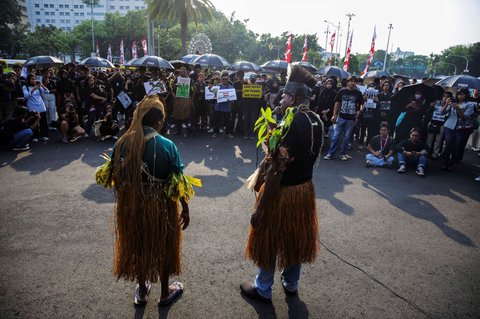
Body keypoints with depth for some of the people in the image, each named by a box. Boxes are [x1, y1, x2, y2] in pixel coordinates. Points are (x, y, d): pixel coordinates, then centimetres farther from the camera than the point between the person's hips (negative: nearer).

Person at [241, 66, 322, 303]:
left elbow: (276, 171, -26)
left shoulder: (290, 125, -25)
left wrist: (260, 207, -20)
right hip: (305, 188, 8)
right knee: (296, 238, 23)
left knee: (270, 240, 12)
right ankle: (291, 284, 43)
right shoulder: (317, 122, 0)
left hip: (283, 192, -8)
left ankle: (263, 289, 32)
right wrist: (275, 138, 1)